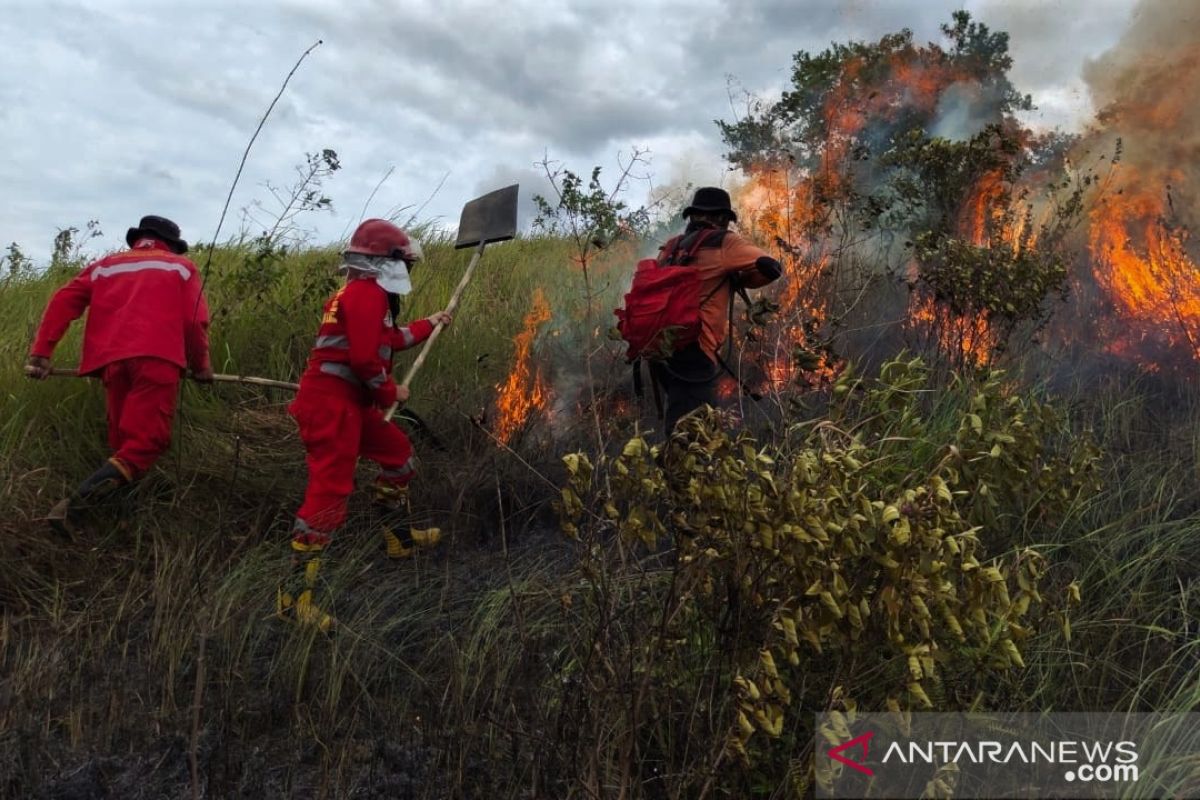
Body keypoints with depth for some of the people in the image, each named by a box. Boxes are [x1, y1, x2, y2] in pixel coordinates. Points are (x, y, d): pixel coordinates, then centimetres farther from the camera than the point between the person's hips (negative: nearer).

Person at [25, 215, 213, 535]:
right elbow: (195, 321, 9)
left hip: (112, 360, 4)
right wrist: (200, 365, 21)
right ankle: (76, 504, -22)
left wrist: (40, 353, 10)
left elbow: (62, 302, 14)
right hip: (156, 357, -4)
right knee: (145, 442, -7)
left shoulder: (105, 265, 30)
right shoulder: (181, 266, 23)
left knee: (123, 442, 15)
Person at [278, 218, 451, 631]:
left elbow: (389, 340, 34)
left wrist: (429, 324, 43)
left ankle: (400, 535, 36)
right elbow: (365, 358, -21)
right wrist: (391, 392, -4)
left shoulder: (365, 293, 21)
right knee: (330, 491, -13)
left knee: (397, 451, 23)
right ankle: (294, 594, -9)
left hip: (349, 402, 11)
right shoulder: (368, 292, -12)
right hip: (331, 402, -11)